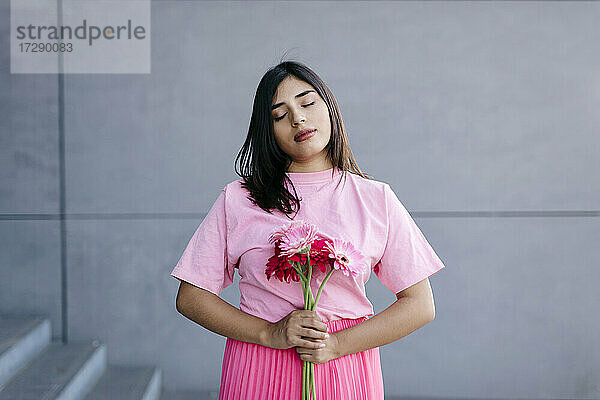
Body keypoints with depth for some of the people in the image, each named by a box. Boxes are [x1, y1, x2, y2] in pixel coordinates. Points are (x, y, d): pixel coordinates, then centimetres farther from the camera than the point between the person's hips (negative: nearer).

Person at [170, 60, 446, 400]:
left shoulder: (376, 199, 1)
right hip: (257, 371, 0)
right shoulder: (237, 200, 1)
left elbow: (420, 305, -1)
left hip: (346, 368, 0)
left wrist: (338, 343, -12)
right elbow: (191, 298, 1)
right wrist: (269, 334, -12)